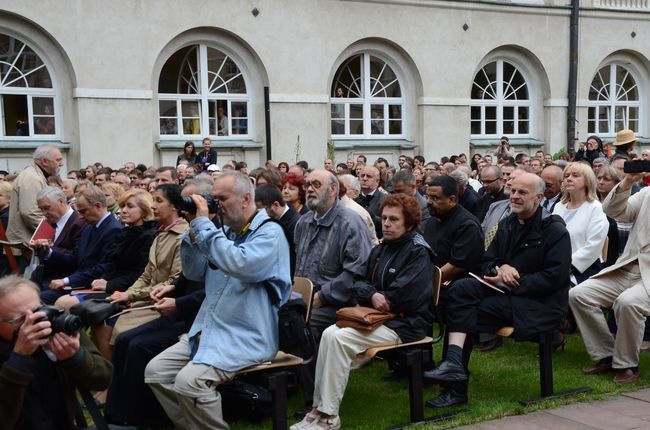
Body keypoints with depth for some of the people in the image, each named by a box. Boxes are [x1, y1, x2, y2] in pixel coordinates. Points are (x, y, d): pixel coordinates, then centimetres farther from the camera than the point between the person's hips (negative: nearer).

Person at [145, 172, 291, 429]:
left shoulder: (270, 233, -11)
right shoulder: (226, 231, 14)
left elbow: (239, 264, -30)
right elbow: (193, 273, 13)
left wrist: (202, 224, -22)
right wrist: (194, 229, 0)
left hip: (247, 337, -8)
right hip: (208, 330, 8)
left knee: (189, 381, -26)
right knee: (155, 371, -2)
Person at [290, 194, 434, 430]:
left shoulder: (419, 252, -7)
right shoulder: (380, 250, 19)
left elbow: (405, 295, -19)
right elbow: (358, 282, 12)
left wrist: (381, 300, -4)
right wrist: (372, 295, -9)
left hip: (404, 324, -8)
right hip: (376, 317, 8)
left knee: (339, 339, -26)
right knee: (329, 333, -19)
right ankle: (320, 407, -18)